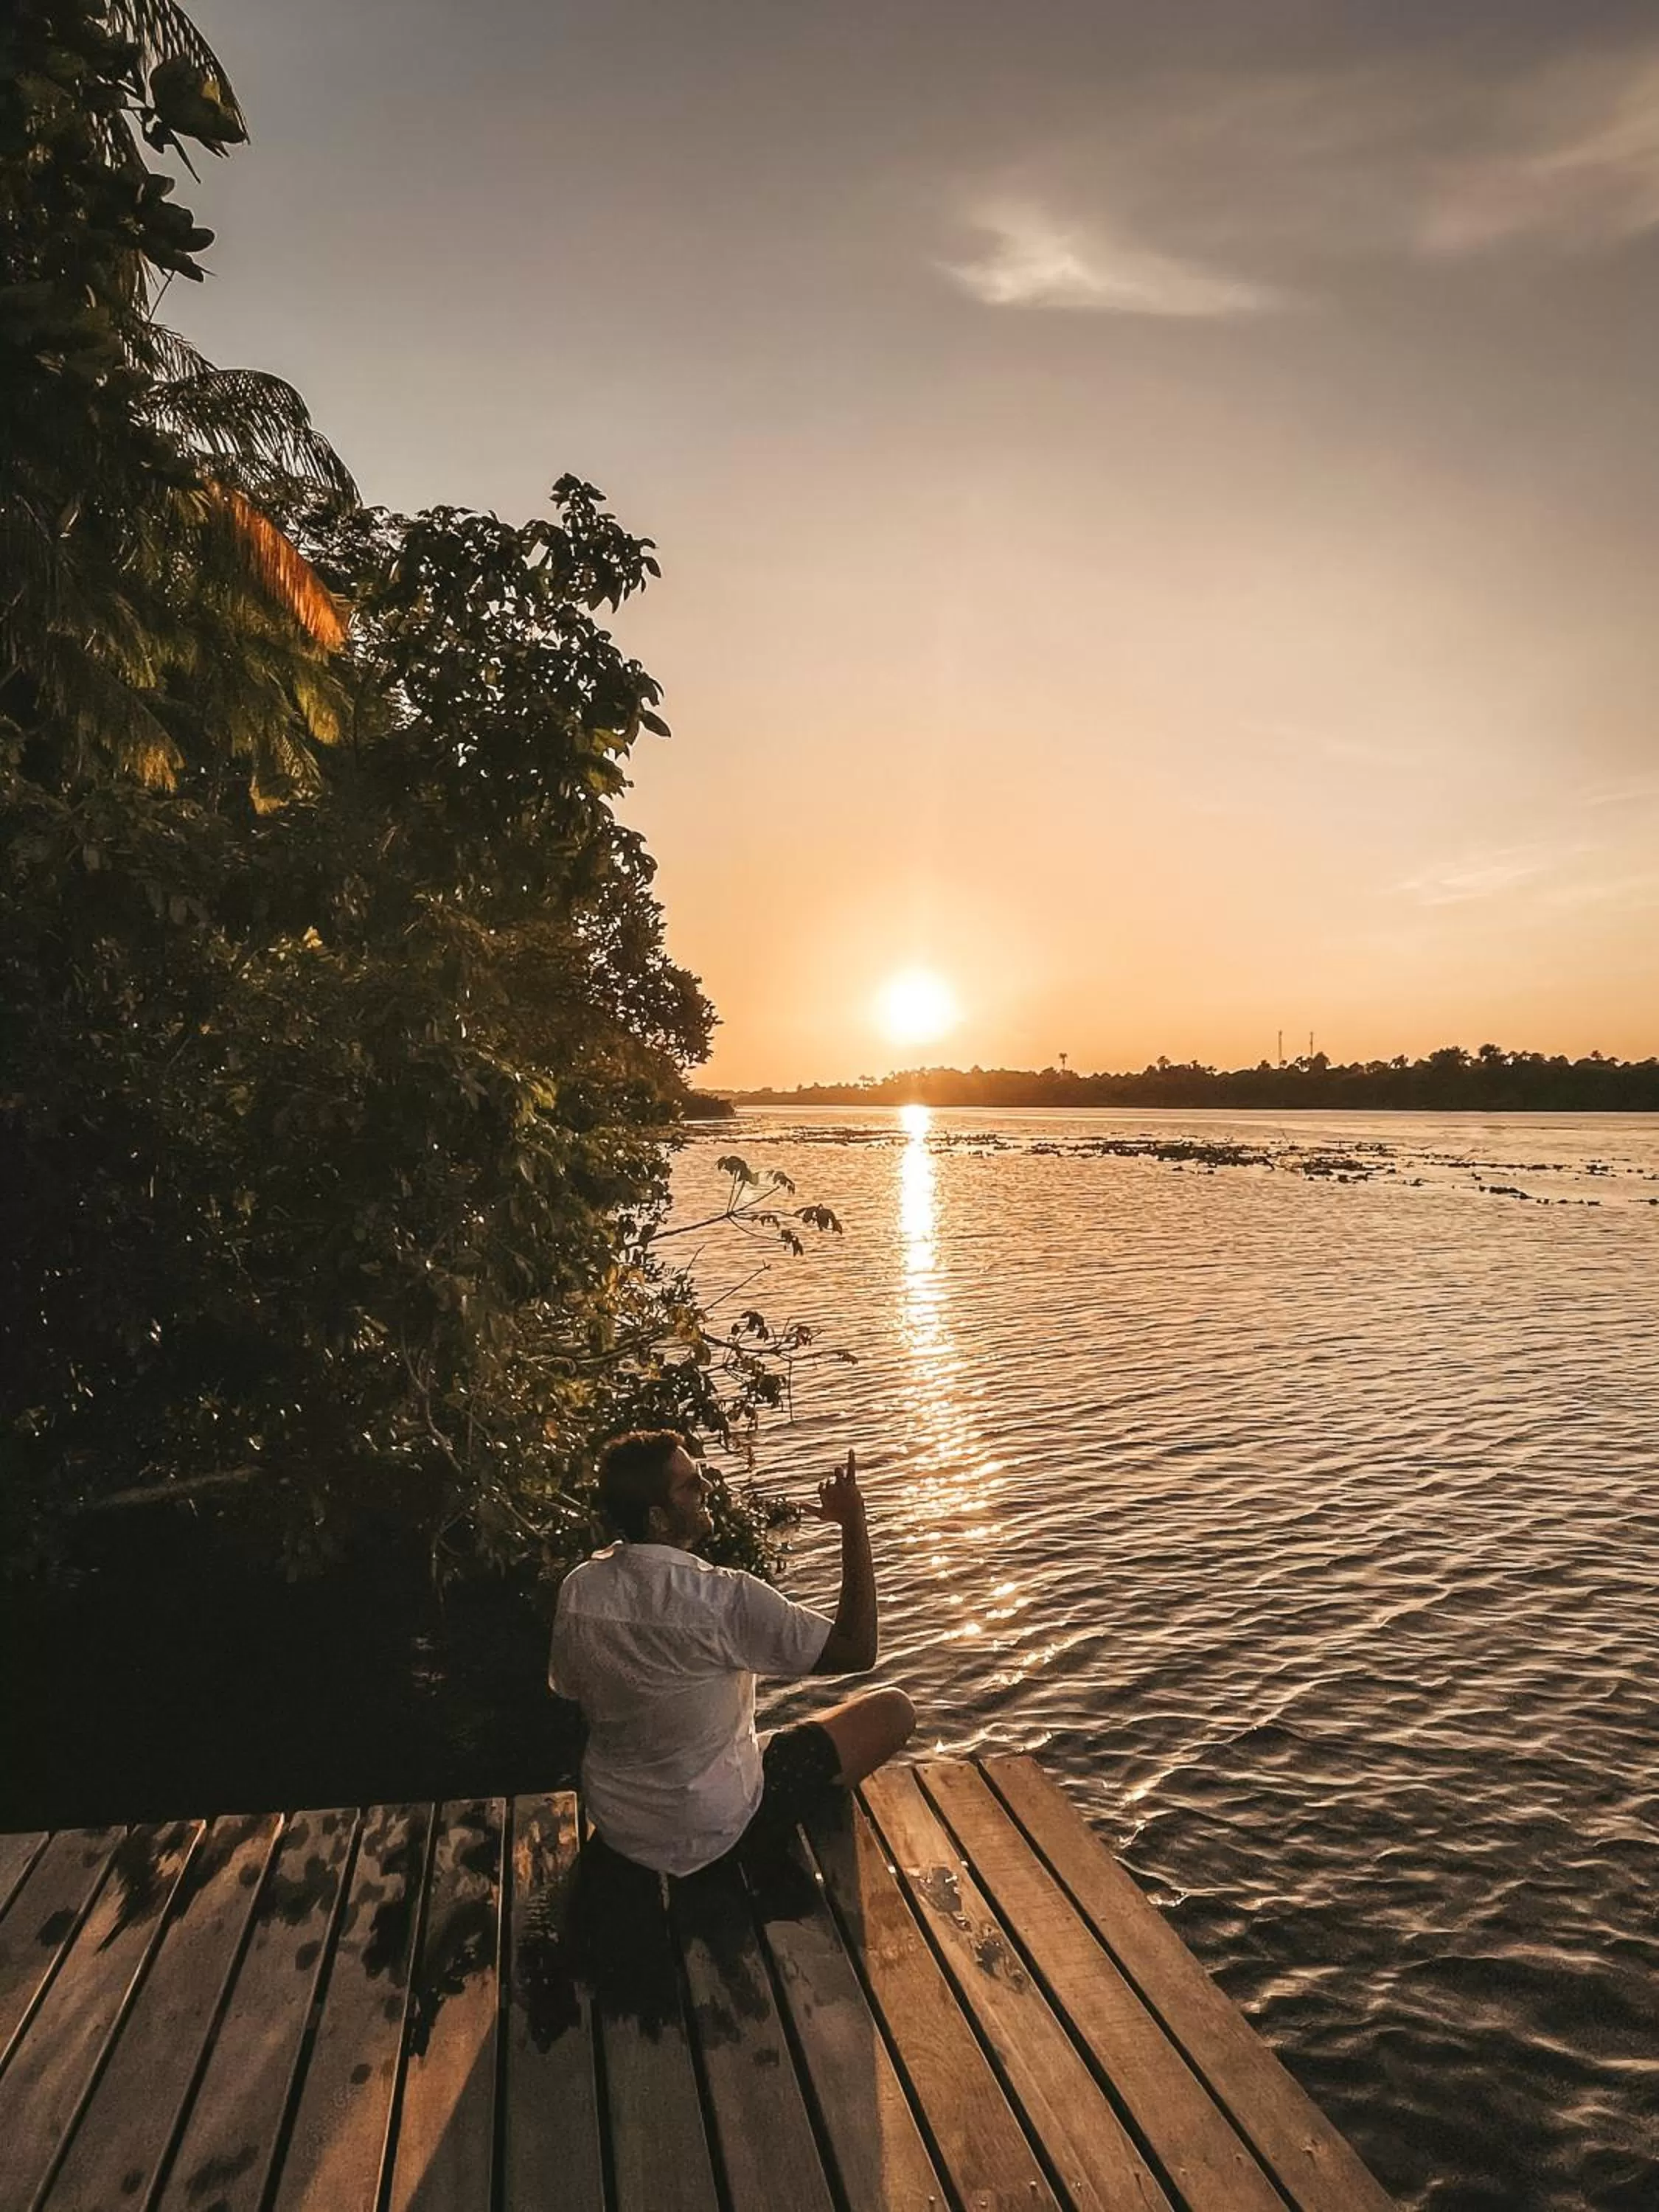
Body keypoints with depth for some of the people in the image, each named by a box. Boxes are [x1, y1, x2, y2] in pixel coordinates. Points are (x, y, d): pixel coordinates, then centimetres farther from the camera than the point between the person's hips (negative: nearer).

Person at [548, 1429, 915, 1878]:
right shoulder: (724, 1598, -31)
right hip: (709, 1835, -7)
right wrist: (854, 1525, -20)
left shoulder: (578, 1589, -12)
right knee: (893, 1709, 3)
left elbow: (567, 1690, 5)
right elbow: (858, 1651, -25)